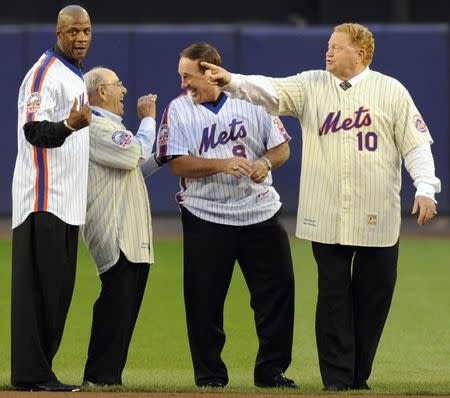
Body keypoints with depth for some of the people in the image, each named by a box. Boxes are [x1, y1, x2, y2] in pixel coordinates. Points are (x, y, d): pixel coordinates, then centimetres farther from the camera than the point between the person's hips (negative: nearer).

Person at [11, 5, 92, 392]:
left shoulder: (74, 76, 19)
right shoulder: (45, 73, -12)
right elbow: (34, 131, -23)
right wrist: (69, 126, -39)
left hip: (66, 201, 10)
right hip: (44, 199, -10)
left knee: (59, 287, 9)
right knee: (39, 284, -11)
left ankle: (37, 370, 13)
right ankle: (31, 373, -11)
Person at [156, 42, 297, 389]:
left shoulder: (252, 100, 5)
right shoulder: (178, 110, 0)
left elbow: (282, 148, 8)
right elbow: (178, 164, -9)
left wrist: (265, 163, -14)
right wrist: (222, 165, -22)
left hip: (260, 213, 1)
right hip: (205, 217, -1)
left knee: (278, 286, -1)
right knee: (205, 298, -1)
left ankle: (272, 370, 9)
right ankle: (209, 373, 11)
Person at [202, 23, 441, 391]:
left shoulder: (391, 91, 2)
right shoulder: (311, 86, 7)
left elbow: (416, 143, -1)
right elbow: (270, 90, -6)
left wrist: (425, 188, -12)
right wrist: (231, 81, -24)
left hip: (377, 219, -1)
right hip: (326, 218, 1)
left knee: (374, 296, 5)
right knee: (333, 296, 0)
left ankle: (358, 378, 18)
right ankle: (337, 381, 3)